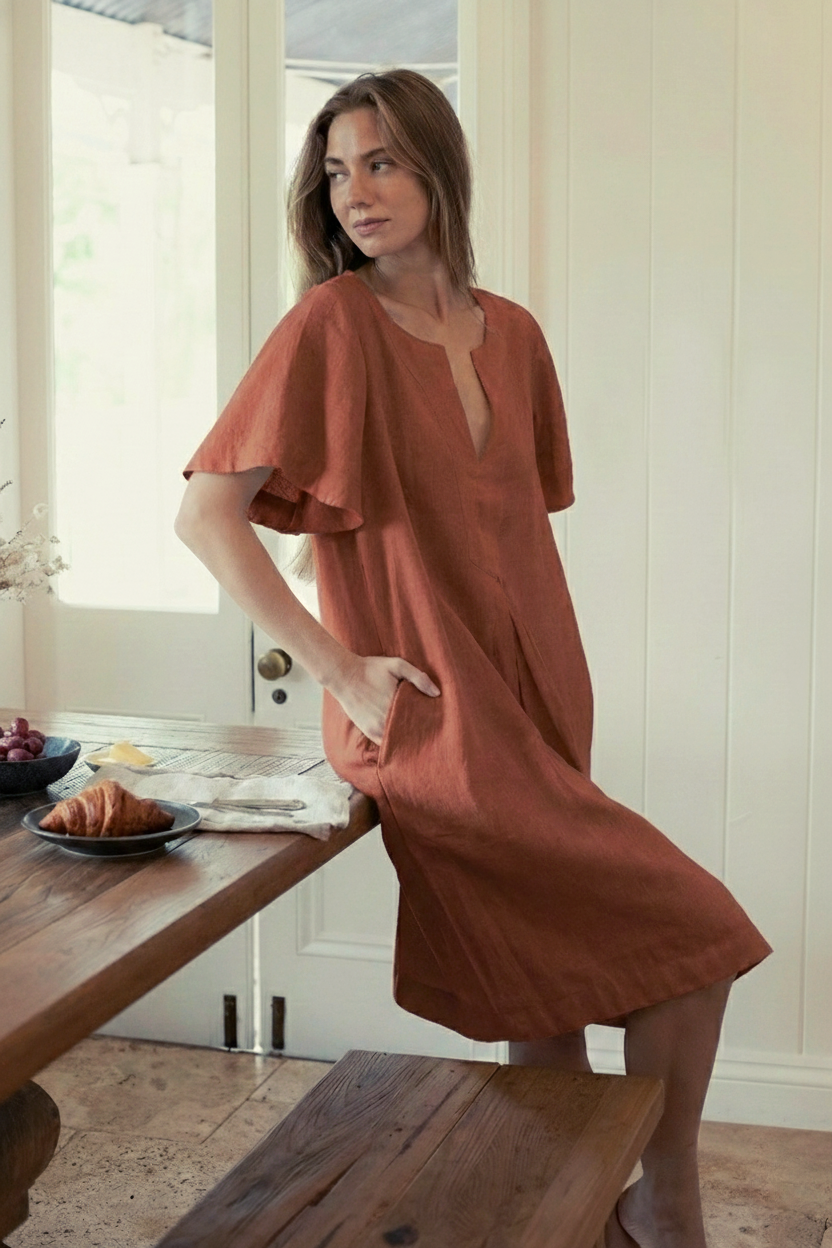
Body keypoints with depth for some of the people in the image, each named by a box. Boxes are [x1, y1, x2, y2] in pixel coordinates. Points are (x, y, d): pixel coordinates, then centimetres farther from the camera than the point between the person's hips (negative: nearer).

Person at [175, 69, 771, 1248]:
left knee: (557, 997, 11)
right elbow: (204, 513, -11)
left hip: (536, 719, 6)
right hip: (430, 729, -6)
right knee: (692, 934, -6)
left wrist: (565, 702, 11)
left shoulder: (511, 334, 10)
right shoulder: (331, 325, -8)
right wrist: (339, 670, -15)